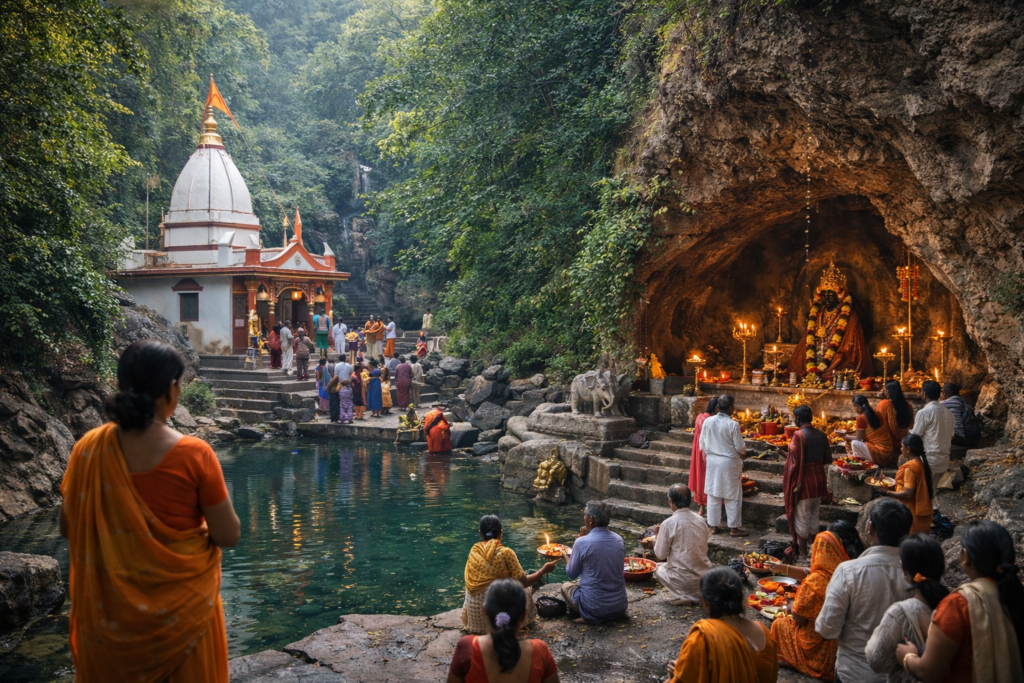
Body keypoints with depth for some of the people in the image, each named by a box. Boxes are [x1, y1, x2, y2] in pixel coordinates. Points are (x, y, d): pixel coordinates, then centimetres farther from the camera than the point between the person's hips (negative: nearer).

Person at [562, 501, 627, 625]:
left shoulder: (582, 542, -16)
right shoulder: (619, 540, -1)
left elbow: (571, 574, -1)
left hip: (594, 607, -6)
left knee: (566, 586, 22)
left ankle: (590, 616, 5)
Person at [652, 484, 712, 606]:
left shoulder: (668, 524, -13)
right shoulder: (700, 520, 3)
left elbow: (660, 555, -4)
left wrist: (657, 536, 14)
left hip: (684, 579, -6)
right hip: (705, 576, 6)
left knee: (659, 569, 22)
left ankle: (684, 596, 3)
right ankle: (700, 591, 13)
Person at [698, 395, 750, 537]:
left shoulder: (707, 421, -6)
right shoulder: (733, 424, -18)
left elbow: (702, 444, 2)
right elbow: (740, 448, -10)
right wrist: (744, 455, 12)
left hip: (712, 461, 4)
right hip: (729, 463, -4)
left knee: (713, 495, 12)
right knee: (732, 497, 7)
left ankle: (713, 526, 19)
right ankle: (734, 528, 13)